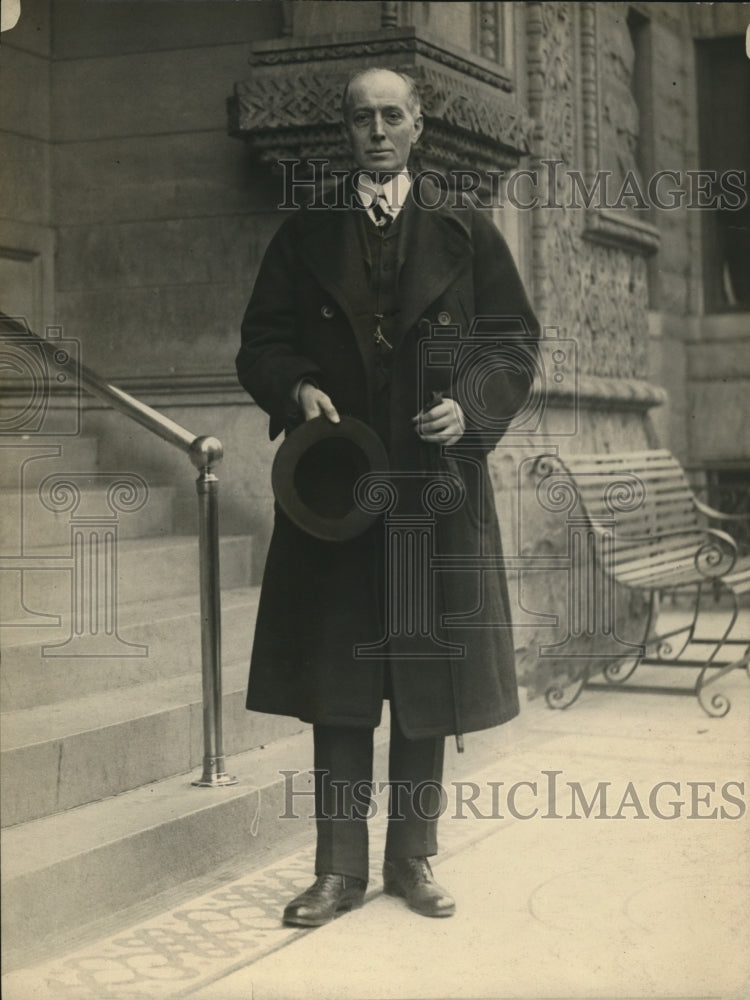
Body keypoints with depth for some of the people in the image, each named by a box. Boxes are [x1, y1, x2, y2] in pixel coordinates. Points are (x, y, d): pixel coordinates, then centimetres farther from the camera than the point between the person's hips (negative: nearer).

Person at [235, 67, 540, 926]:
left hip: (435, 484, 0)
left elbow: (517, 344, 7)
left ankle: (413, 858, 18)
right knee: (335, 688, 2)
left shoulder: (468, 235, 9)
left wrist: (472, 408, -11)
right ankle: (339, 869, 11)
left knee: (427, 684, 5)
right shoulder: (304, 236, 10)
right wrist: (297, 390, -11)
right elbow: (261, 343, 9)